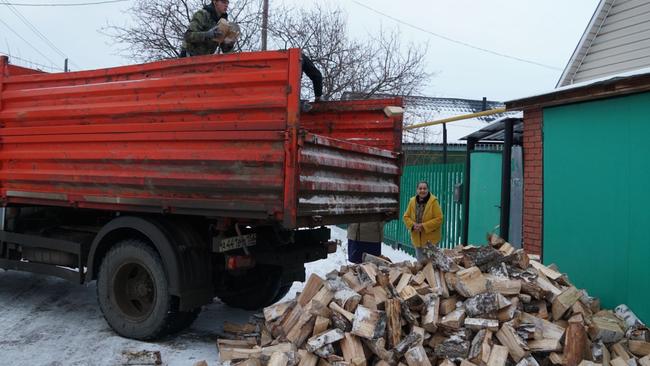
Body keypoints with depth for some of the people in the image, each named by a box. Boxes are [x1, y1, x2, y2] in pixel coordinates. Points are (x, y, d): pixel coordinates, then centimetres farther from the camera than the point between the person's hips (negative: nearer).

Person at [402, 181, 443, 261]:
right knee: (420, 261, 16)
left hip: (431, 239, -4)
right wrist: (413, 225, -13)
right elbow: (406, 216, 7)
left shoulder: (433, 201, -12)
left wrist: (424, 226, -21)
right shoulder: (412, 201, 1)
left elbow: (439, 218, -16)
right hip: (417, 238, 4)